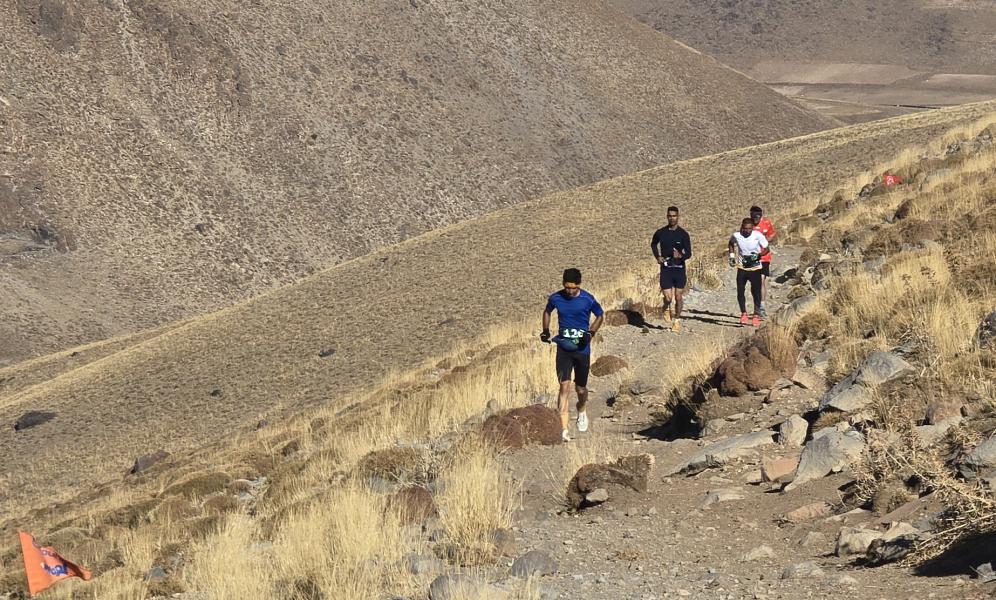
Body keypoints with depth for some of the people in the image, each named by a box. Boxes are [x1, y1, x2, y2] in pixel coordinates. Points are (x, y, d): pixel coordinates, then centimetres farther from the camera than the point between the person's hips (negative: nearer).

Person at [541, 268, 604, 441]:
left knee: (580, 388, 10)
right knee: (565, 386, -13)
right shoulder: (555, 298, -4)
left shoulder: (588, 300, -9)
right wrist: (545, 331, 3)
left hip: (582, 348, 0)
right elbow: (547, 312, 17)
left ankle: (581, 410, 47)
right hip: (563, 348, 0)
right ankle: (564, 429, -15)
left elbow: (600, 316, 7)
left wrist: (590, 333, -7)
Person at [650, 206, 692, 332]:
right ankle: (666, 309, 29)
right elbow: (653, 244, 23)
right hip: (665, 269, 0)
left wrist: (680, 256, -27)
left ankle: (677, 321, 23)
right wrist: (657, 256, 7)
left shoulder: (683, 234, -4)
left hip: (679, 268, 0)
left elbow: (688, 253, -5)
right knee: (668, 298, -7)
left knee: (678, 297, 5)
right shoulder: (661, 233, 1)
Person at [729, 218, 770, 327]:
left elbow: (766, 249, -4)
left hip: (755, 268, -2)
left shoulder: (758, 235, -15)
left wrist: (758, 255, -22)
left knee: (756, 292, -2)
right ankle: (743, 313, 12)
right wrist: (732, 256, 3)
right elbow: (731, 244, 15)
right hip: (741, 268, 2)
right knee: (740, 291, -6)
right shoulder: (736, 236, -10)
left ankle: (757, 315, 14)